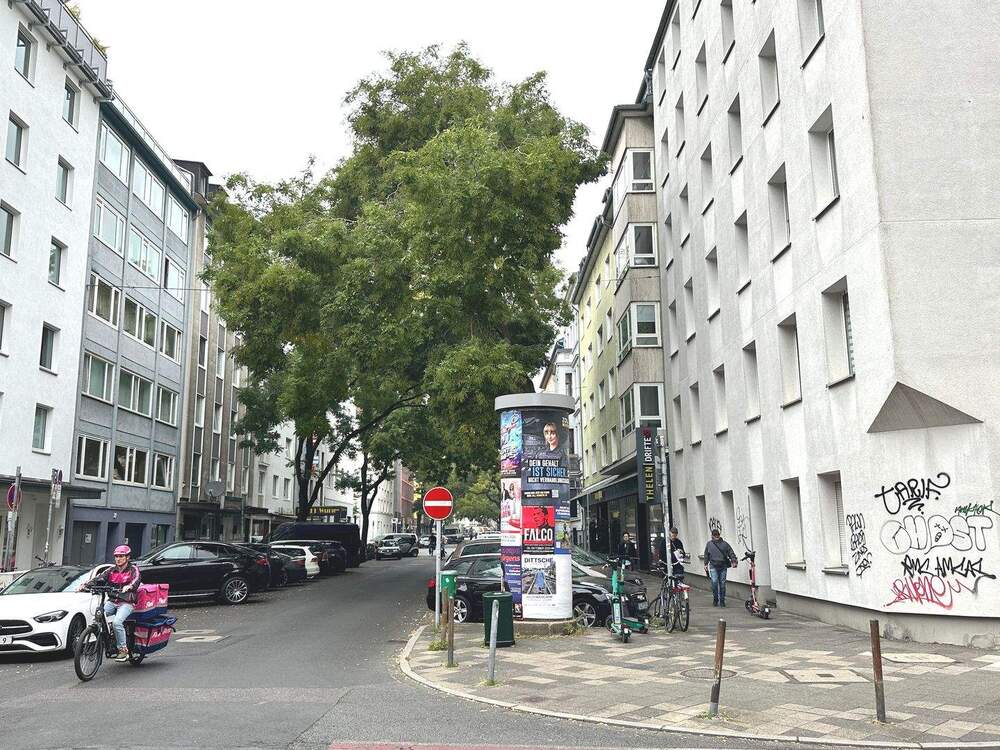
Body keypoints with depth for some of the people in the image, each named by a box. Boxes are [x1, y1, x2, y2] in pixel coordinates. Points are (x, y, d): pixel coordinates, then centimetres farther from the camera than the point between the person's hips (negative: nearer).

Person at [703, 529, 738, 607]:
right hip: (713, 566, -1)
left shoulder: (724, 543, 8)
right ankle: (715, 599, 3)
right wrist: (706, 564, 11)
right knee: (714, 582, -13)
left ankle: (722, 601, 15)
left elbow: (731, 553, 6)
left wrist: (733, 561, -8)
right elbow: (706, 555, 16)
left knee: (722, 584, 3)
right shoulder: (709, 544, 10)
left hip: (723, 566, 1)